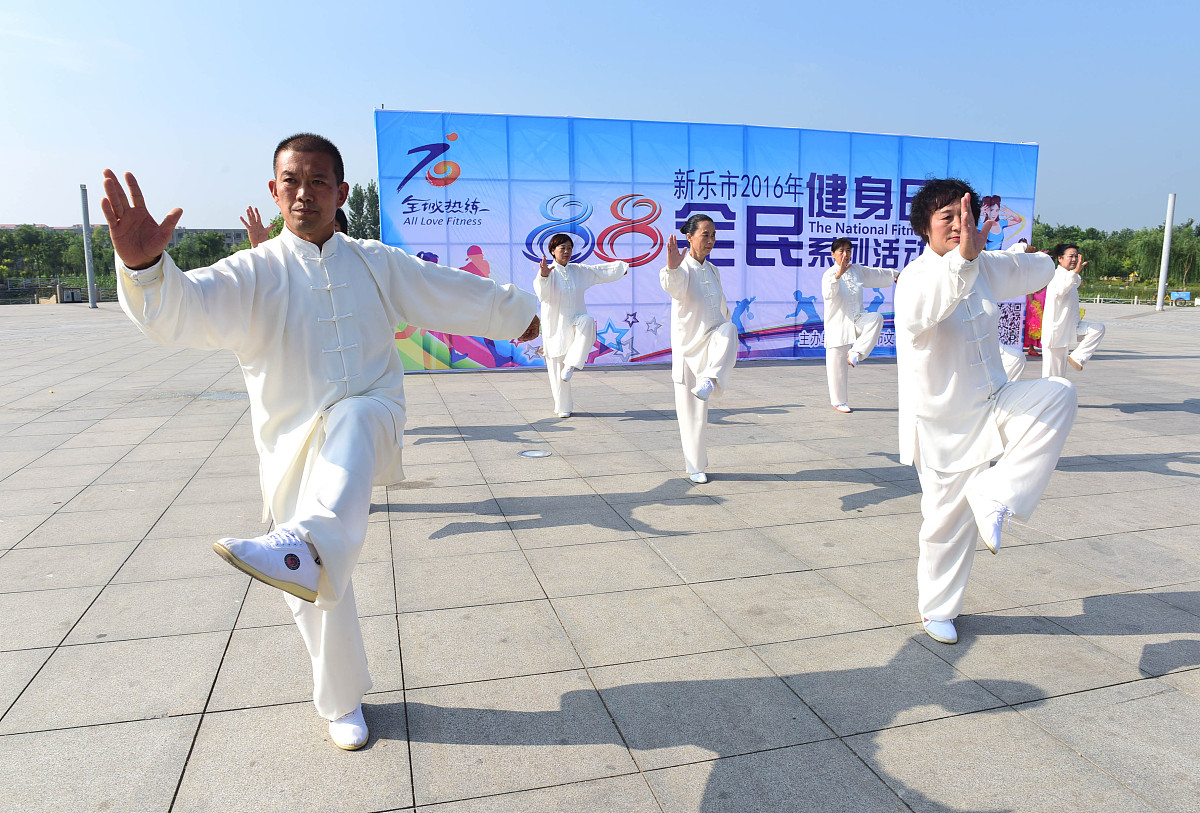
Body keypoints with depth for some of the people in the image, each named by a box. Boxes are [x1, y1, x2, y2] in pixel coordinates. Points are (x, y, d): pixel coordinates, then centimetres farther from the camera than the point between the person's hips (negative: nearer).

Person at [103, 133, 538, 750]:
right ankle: (343, 702, 25)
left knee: (348, 422, -37)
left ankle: (305, 546, -60)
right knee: (317, 593, 3)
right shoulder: (254, 273, -4)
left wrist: (515, 312, 25)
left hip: (370, 423, 0)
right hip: (292, 448, 0)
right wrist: (142, 263, -44)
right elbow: (181, 310, -23)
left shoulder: (376, 263, 5)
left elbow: (455, 293, 17)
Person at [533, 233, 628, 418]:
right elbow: (542, 292, -28)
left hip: (575, 322, 3)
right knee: (557, 371, -1)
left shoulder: (578, 270, 10)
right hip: (556, 326, -3)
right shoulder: (549, 272, -8)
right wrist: (543, 276, -48)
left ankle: (572, 364, -29)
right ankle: (563, 408, 16)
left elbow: (600, 272, 23)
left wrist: (621, 266, 28)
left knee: (587, 322, -34)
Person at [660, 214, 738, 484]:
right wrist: (671, 268, -56)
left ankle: (710, 380, -49)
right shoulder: (683, 269, -9)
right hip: (688, 346, -3)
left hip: (713, 341, 4)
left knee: (728, 330, -34)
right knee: (692, 413, 2)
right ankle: (695, 466, 17)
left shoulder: (712, 270, 10)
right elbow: (673, 286, -35)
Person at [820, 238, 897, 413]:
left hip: (857, 320, 5)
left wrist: (894, 275, 40)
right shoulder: (829, 274, -9)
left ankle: (856, 353, -20)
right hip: (838, 324, -5)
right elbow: (828, 293, -30)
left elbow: (877, 274, 28)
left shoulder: (857, 270, 9)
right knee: (837, 365, -2)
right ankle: (838, 402, 13)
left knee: (876, 318, -27)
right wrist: (838, 274, -43)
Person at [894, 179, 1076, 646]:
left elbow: (1041, 269, 23)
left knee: (1058, 393, -24)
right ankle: (937, 610, 29)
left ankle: (993, 494, -19)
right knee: (947, 523, 5)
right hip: (943, 423, -5)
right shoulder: (916, 278, -17)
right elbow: (921, 310, -43)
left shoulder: (986, 269, 4)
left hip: (992, 405, 5)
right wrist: (962, 257, -58)